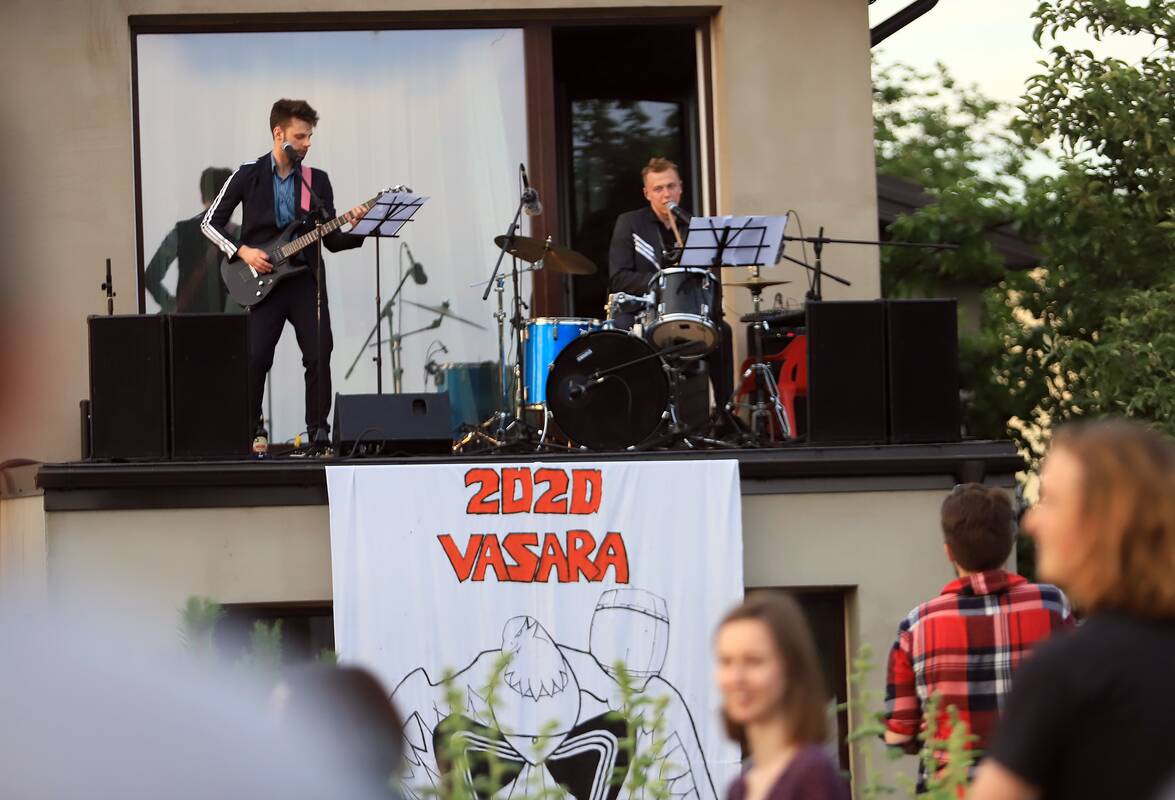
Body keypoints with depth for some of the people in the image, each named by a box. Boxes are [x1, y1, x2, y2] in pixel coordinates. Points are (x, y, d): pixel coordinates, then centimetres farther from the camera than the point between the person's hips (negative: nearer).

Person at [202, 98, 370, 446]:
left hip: (306, 280, 3)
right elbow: (211, 222, 4)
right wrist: (242, 251, -9)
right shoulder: (249, 175, 2)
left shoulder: (317, 181, 9)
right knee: (255, 358, -10)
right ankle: (252, 431, 4)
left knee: (320, 355, -7)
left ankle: (318, 431, 2)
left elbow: (332, 241, 9)